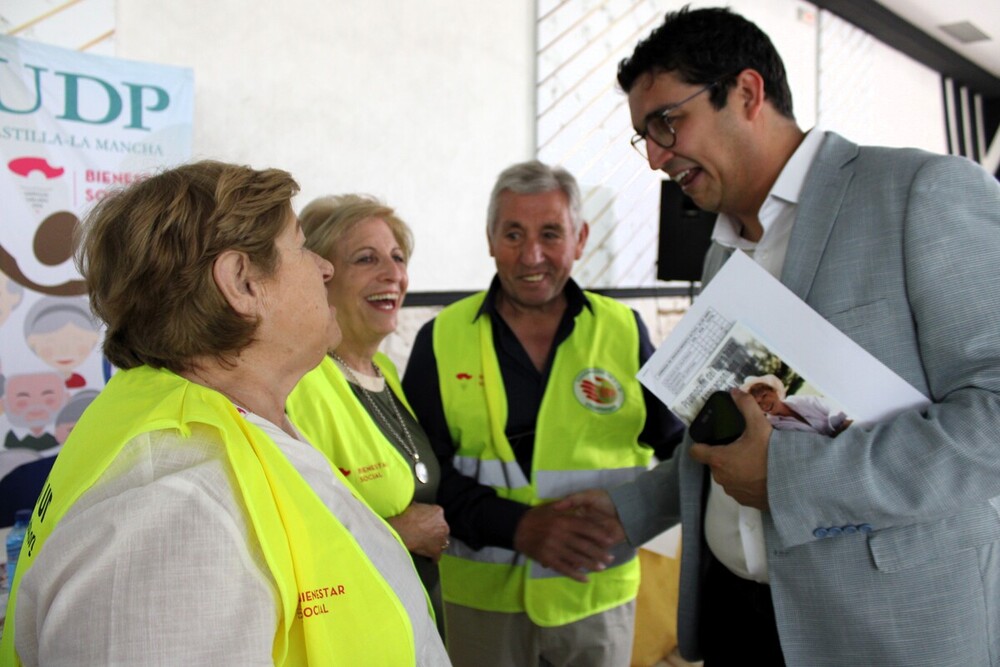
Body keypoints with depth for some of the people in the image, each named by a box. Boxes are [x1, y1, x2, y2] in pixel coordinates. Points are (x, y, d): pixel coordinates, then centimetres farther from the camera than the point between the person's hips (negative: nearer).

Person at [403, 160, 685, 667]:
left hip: (598, 594, 1)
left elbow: (679, 445, 2)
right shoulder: (442, 339, -4)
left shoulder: (624, 331, -1)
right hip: (481, 595, -1)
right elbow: (423, 469, -8)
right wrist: (518, 525, -21)